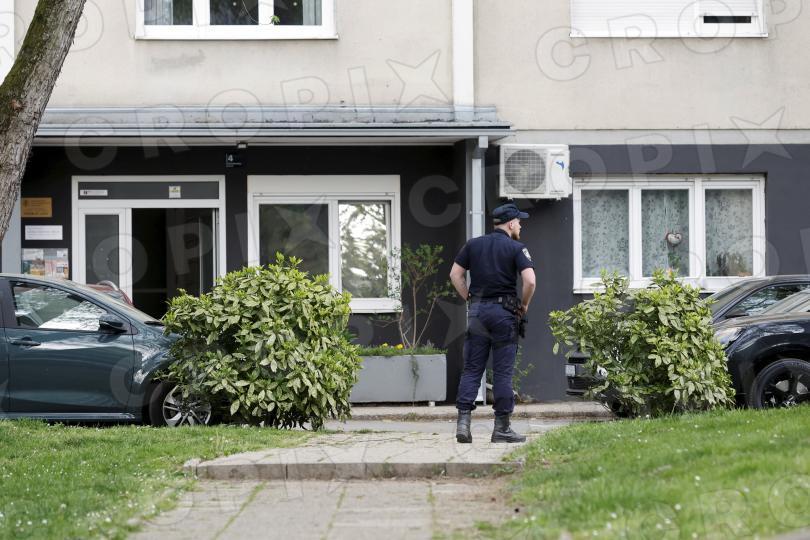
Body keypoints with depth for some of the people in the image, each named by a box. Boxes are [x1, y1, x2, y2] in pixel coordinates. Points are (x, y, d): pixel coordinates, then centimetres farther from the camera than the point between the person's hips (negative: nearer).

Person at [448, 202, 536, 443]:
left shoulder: (473, 245, 10)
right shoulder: (516, 249, -4)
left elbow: (455, 274, 8)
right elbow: (530, 280, -15)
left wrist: (469, 299, 12)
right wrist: (524, 305, 1)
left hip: (477, 310, 4)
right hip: (504, 312, -4)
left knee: (471, 369, 5)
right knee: (503, 372, 1)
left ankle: (463, 421, -5)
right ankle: (501, 427, 3)